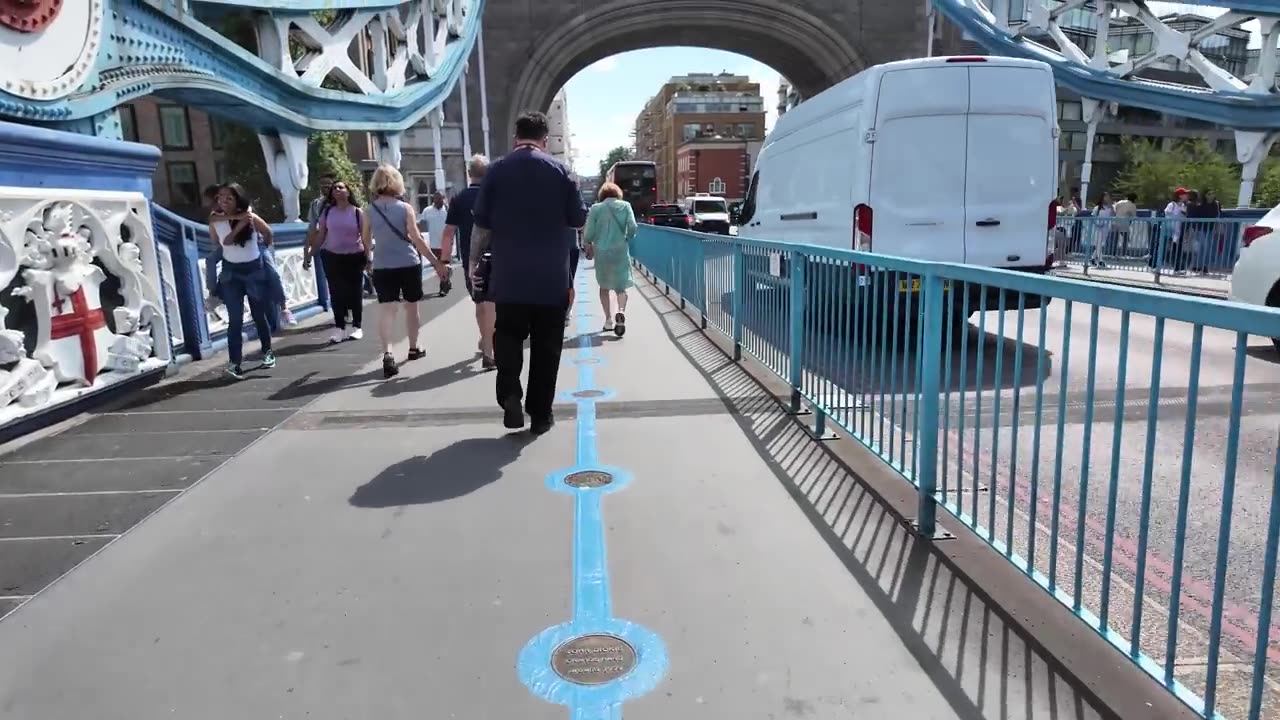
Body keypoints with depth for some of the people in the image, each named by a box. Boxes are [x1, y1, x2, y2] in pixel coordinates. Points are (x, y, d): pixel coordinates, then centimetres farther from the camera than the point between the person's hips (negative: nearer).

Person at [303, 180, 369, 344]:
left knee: (354, 292, 3)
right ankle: (339, 328, 9)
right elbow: (320, 235, 5)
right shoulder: (327, 212, 2)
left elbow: (364, 236, -2)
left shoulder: (357, 212, -3)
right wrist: (309, 254, 2)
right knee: (336, 292, 2)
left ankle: (356, 327, 15)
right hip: (331, 256, 2)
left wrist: (368, 256, -9)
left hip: (354, 256, -2)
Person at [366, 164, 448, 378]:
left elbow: (366, 242, 9)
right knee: (411, 307, 16)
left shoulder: (370, 210, 0)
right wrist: (435, 261, -4)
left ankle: (387, 354, -23)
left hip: (382, 267, 1)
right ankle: (413, 348, 29)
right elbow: (416, 239, -10)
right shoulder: (405, 208, -7)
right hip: (409, 265, -1)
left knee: (386, 310, -5)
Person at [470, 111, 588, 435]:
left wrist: (474, 262, 12)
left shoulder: (496, 170, 0)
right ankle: (540, 414, 12)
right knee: (546, 346, 7)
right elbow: (579, 219, 5)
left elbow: (481, 225, 1)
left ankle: (509, 394, -7)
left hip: (508, 276, 1)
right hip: (552, 277, 0)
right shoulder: (559, 170, -1)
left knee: (507, 335, 14)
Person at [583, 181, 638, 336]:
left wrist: (589, 244, 17)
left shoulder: (596, 208, -1)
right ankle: (621, 312, -22)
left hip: (601, 251, 0)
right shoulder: (625, 206, 1)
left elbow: (589, 233, -3)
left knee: (604, 286, 16)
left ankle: (608, 320, 13)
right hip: (620, 251, 0)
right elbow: (632, 227, -7)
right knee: (621, 286, 5)